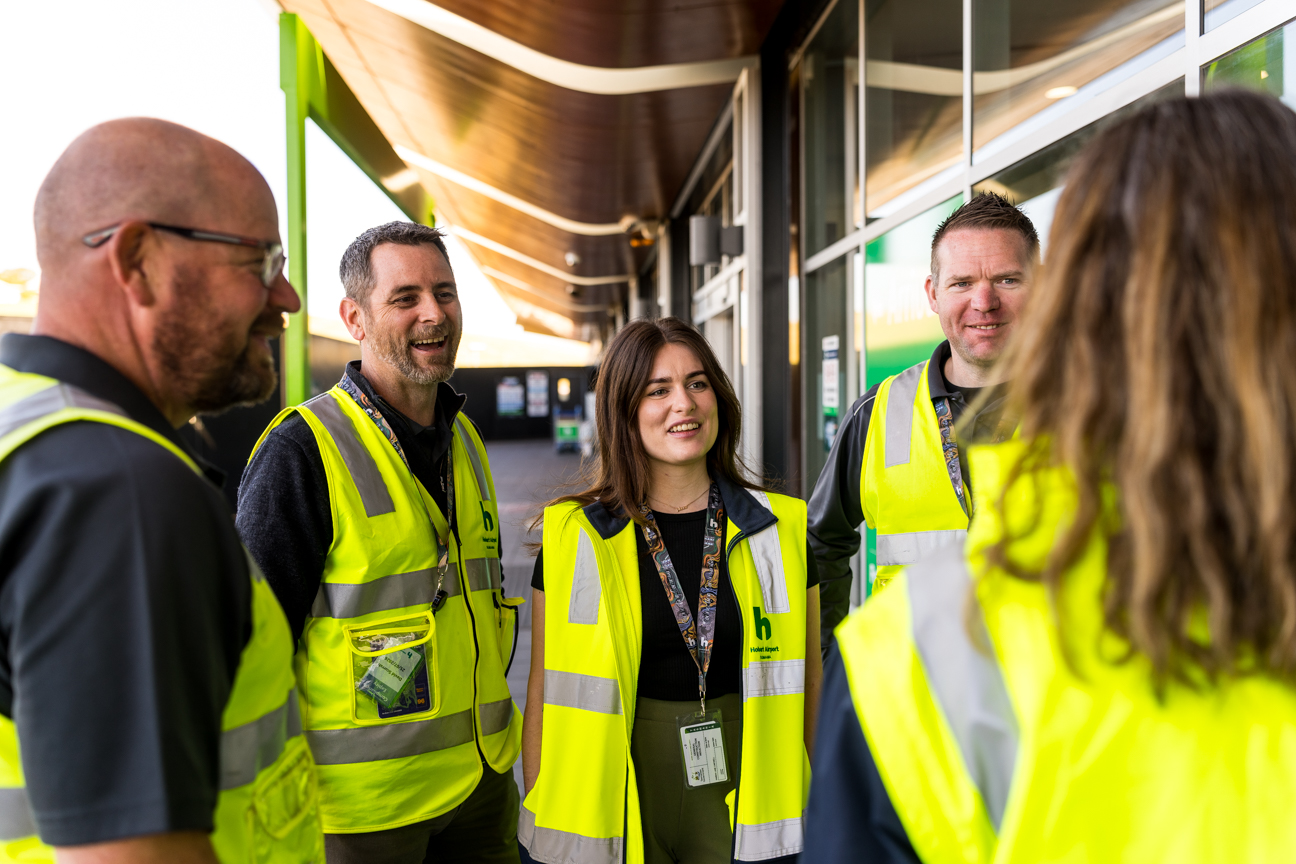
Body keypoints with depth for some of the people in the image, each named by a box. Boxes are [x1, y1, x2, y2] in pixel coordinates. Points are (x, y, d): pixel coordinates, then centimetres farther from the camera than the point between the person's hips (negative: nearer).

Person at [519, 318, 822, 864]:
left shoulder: (784, 529, -2)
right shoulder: (572, 538, -6)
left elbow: (811, 683, 5)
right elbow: (545, 691, 1)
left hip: (745, 800, 1)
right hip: (620, 794, 0)